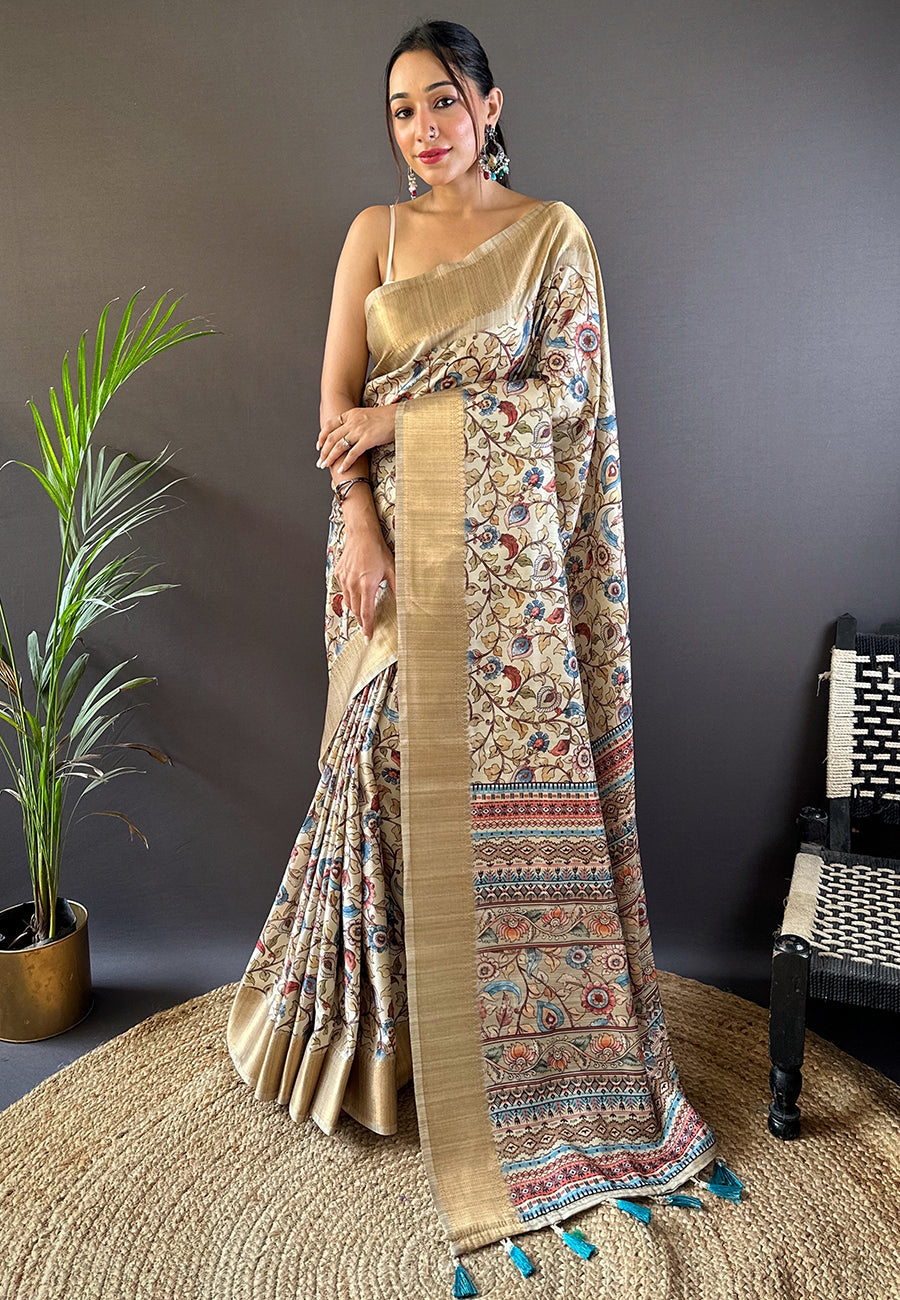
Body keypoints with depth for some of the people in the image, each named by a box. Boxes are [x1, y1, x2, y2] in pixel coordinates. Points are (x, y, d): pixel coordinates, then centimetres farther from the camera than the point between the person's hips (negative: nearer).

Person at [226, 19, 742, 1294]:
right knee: (390, 766, 5)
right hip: (395, 536, 3)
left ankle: (522, 1042, 17)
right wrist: (359, 525, -10)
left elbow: (564, 389, -5)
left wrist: (406, 413, -10)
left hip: (506, 546, -2)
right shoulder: (376, 231, 12)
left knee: (512, 774, -1)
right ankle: (383, 1024, 26)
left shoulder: (552, 229, 5)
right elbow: (338, 396, 4)